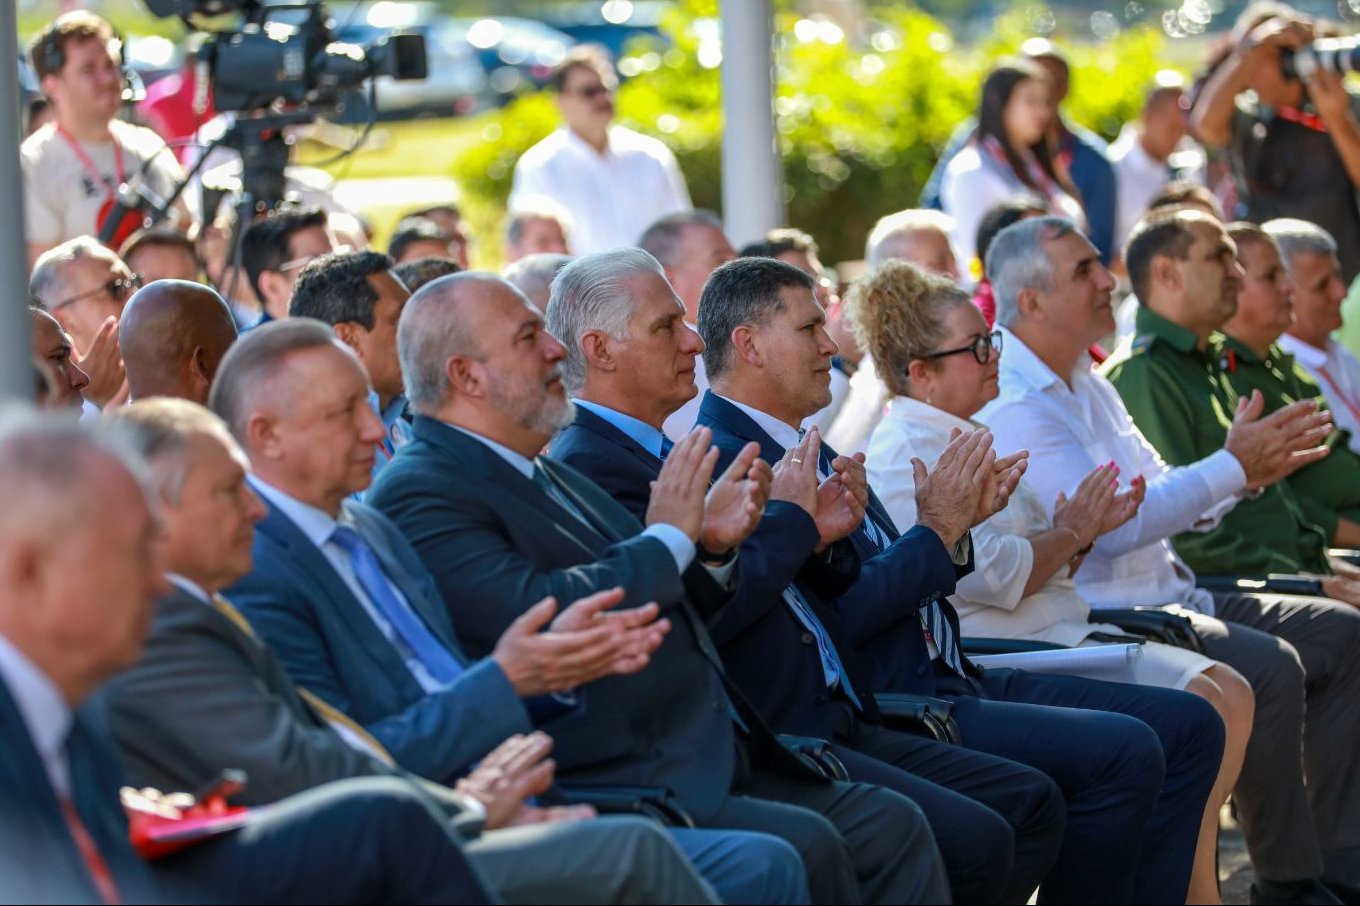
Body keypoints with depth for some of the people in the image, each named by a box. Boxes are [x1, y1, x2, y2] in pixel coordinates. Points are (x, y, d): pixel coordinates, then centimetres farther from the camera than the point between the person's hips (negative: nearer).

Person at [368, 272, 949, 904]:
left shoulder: (544, 474, 20)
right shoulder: (419, 494, -10)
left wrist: (711, 549, 4)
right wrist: (668, 536, -9)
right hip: (609, 785, -9)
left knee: (891, 828, -4)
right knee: (804, 849, -26)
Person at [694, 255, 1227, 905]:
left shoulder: (811, 450, 19)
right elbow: (830, 620, -20)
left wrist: (957, 523, 4)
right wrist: (936, 530, -11)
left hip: (948, 680, 10)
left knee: (1189, 727, 3)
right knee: (1124, 752, -24)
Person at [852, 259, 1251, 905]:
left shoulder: (966, 439, 19)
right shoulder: (905, 457, -13)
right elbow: (991, 575, -21)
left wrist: (1087, 530, 6)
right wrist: (1068, 533, -5)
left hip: (1057, 632, 10)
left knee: (1229, 694, 0)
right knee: (1193, 708, -19)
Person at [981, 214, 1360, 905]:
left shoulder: (1088, 385, 16)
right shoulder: (1012, 406, -16)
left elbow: (1170, 502, 18)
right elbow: (1107, 526, -24)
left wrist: (1242, 467, -2)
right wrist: (1231, 468, -19)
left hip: (1168, 597, 11)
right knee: (1269, 667, -28)